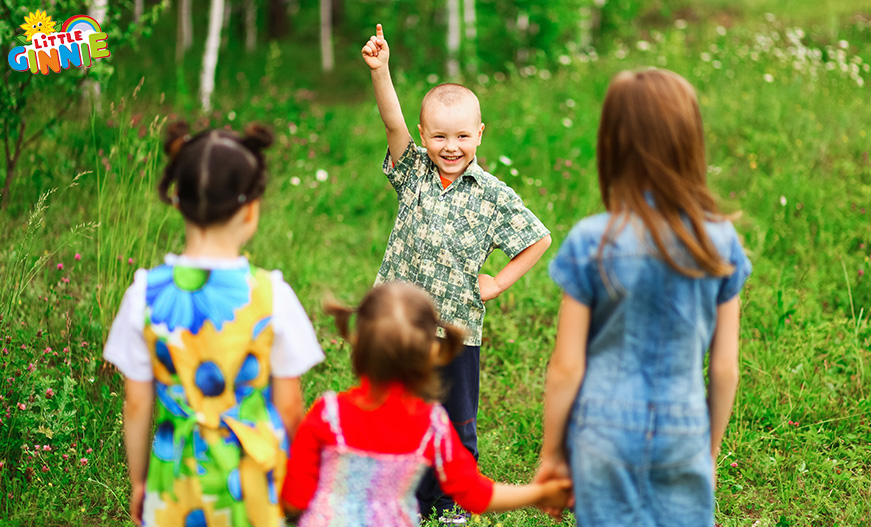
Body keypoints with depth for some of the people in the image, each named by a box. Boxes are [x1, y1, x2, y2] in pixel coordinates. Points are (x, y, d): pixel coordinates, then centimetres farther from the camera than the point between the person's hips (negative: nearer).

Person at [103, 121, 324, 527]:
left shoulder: (146, 294, -11)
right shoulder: (271, 295, -15)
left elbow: (137, 406, -2)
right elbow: (288, 407, -6)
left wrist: (138, 482, 13)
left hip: (177, 474, 1)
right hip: (254, 476, -1)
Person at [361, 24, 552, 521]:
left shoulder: (493, 195, -5)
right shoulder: (414, 172, 1)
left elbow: (539, 239, 2)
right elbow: (394, 124, -15)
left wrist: (498, 283, -2)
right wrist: (380, 71, -28)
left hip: (457, 327, -2)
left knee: (456, 424, 10)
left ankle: (451, 504, 28)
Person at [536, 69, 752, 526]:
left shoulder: (591, 243, -13)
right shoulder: (720, 242, -5)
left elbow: (567, 368, -8)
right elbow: (725, 368, 0)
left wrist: (552, 452, 5)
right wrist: (710, 451, 15)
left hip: (607, 438, -2)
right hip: (684, 437, 2)